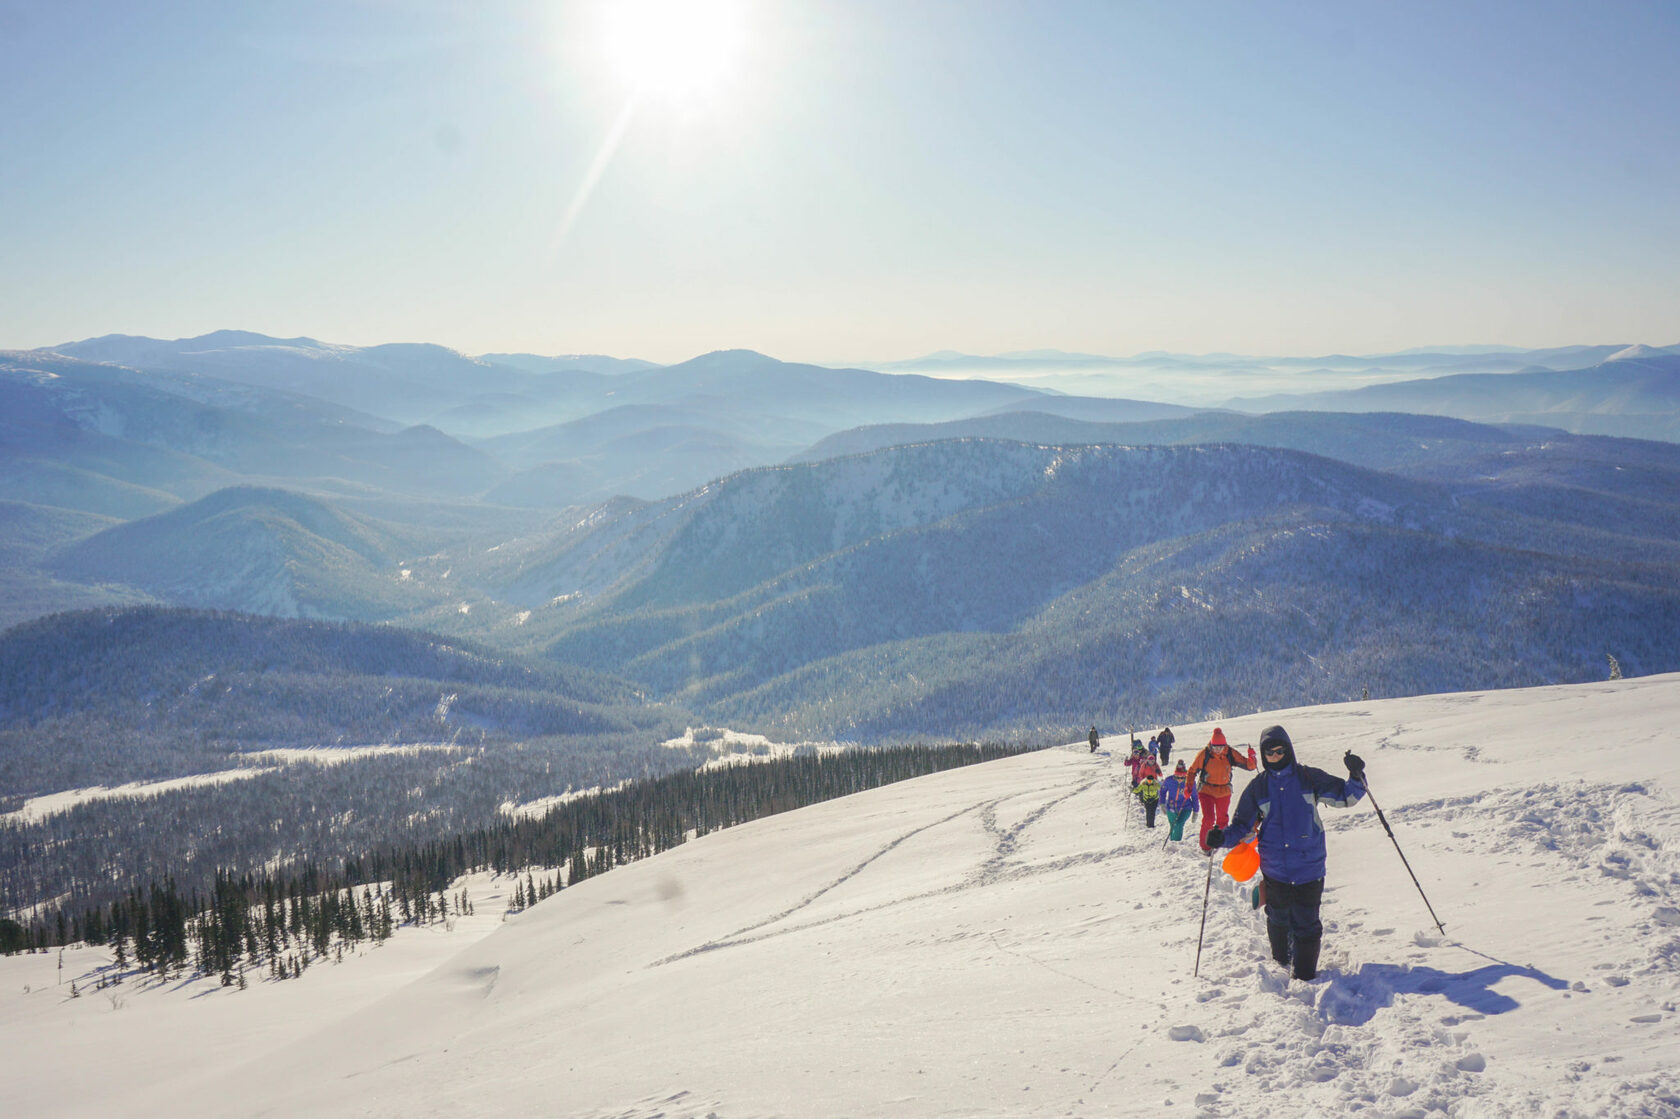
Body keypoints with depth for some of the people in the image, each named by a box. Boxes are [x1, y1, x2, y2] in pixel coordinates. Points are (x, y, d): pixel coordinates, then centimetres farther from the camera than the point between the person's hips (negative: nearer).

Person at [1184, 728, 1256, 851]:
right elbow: (1192, 771, -2)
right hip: (1207, 791, -3)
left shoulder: (1230, 754, -11)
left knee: (1223, 819, 14)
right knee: (1208, 818, -12)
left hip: (1224, 792, 3)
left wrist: (1251, 758, -28)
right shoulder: (1204, 754, -14)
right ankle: (1205, 846, 4)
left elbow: (1249, 766, -6)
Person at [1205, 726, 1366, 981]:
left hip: (1309, 867, -2)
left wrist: (1356, 778, -11)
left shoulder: (1309, 778, 2)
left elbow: (1345, 797, 7)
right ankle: (1281, 963, 38)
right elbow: (1242, 826, 8)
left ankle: (1305, 976, 11)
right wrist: (1223, 838, -11)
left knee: (1306, 922, -2)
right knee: (1278, 919, 13)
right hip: (1275, 869, 2)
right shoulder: (1258, 787, 5)